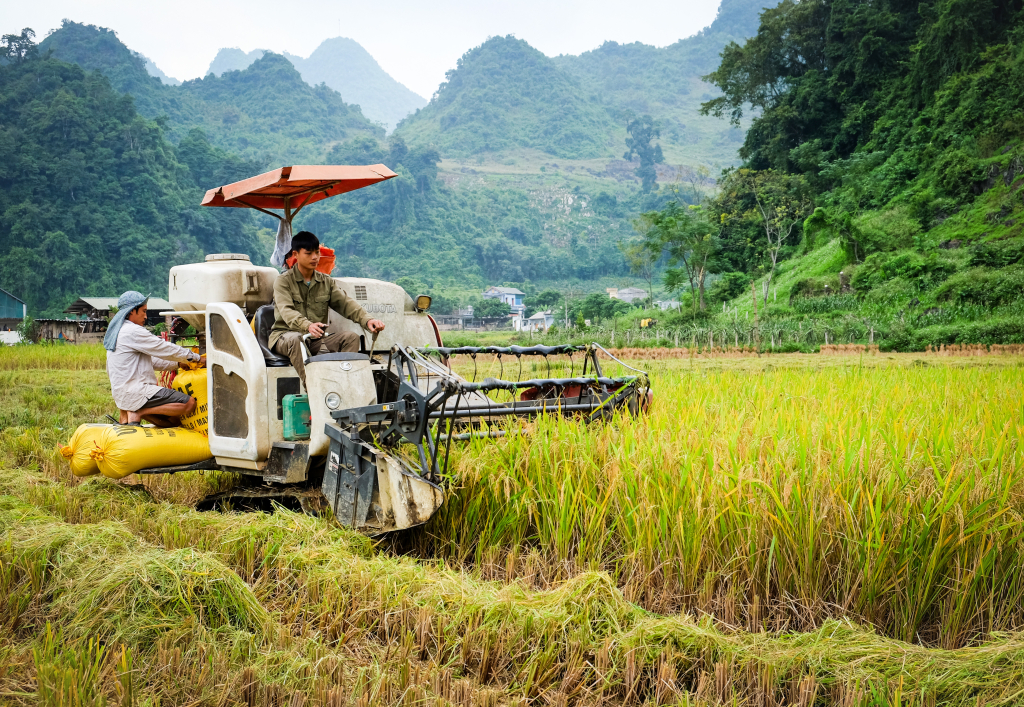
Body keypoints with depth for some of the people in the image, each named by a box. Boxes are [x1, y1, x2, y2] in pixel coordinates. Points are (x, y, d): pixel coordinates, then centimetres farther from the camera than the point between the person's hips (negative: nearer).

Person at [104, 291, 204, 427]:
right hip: (136, 392, -10)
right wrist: (197, 358, 3)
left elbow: (150, 360, 23)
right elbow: (164, 349, -8)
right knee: (189, 403, -18)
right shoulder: (133, 331, -13)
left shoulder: (117, 332, 20)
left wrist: (178, 364, 19)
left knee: (174, 421, 13)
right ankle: (138, 413, -12)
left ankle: (128, 413, 4)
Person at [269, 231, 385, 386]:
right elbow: (287, 311, -19)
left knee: (351, 337, -16)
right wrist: (307, 325, -41)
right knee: (295, 339, -38)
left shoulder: (326, 282, 14)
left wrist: (367, 320, -22)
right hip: (284, 336, -5)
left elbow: (345, 303, 0)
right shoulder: (284, 281, -2)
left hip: (316, 340, 5)